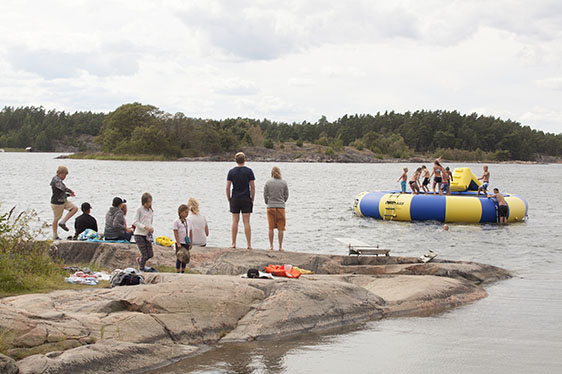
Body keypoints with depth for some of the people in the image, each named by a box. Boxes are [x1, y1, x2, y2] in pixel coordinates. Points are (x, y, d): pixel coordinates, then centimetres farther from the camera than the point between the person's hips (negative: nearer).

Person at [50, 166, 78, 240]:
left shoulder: (59, 180, 11)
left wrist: (69, 194, 6)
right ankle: (55, 236, 16)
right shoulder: (56, 180, -19)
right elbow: (63, 188, -34)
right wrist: (70, 191, -18)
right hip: (57, 203, -9)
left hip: (64, 201, 9)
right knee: (56, 219, 3)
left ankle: (62, 222, -2)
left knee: (75, 208, -5)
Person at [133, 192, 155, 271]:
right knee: (144, 255, -8)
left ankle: (139, 260, 34)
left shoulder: (151, 211, 12)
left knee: (150, 254, 4)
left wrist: (151, 228, -2)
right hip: (139, 234, -6)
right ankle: (141, 270, 8)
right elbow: (135, 222, -12)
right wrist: (145, 227, -21)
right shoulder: (139, 209, -7)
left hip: (147, 235, 6)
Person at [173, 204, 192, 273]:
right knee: (179, 258, -1)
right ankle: (177, 272, 7)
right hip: (180, 243, -5)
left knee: (185, 258, 8)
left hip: (186, 243, 5)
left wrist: (191, 243, 8)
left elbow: (191, 232, 11)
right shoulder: (176, 221, -7)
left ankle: (183, 272, 18)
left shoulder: (188, 221, 8)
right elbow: (175, 232, -10)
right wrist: (178, 243, -14)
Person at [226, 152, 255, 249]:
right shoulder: (249, 171, -3)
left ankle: (233, 244, 7)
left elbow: (227, 188, -1)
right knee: (246, 222, 0)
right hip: (246, 199, -1)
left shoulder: (231, 171, 0)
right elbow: (252, 187, -4)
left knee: (235, 221, 6)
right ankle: (249, 244, -1)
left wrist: (229, 199, 8)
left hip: (235, 199, 1)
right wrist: (252, 199, 4)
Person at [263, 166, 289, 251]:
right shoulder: (284, 182, -2)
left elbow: (265, 195, 2)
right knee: (280, 228, 4)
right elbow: (286, 195, 4)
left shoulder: (268, 183, -3)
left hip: (270, 207, 0)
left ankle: (271, 246, 9)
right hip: (281, 207, 0)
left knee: (271, 228, 8)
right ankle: (280, 246, 4)